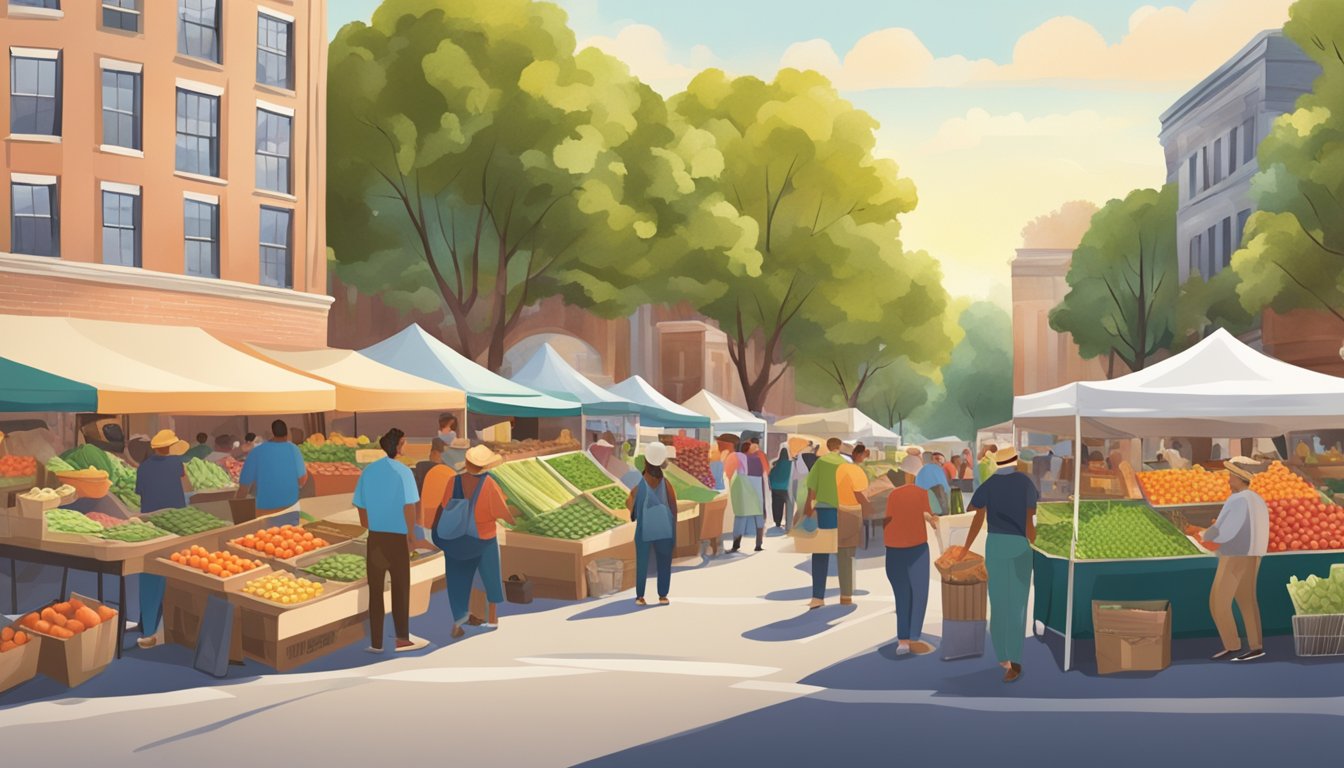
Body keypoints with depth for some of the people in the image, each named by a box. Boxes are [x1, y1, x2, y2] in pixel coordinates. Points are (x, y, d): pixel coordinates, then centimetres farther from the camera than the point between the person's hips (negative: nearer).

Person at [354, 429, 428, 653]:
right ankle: (402, 638, 14)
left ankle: (376, 642, 11)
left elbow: (360, 505, 6)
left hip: (375, 537, 4)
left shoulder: (368, 471, 3)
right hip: (397, 537, -4)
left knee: (375, 590, 8)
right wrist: (411, 534, -4)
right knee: (400, 588, 8)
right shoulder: (403, 472, -11)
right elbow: (409, 506, -14)